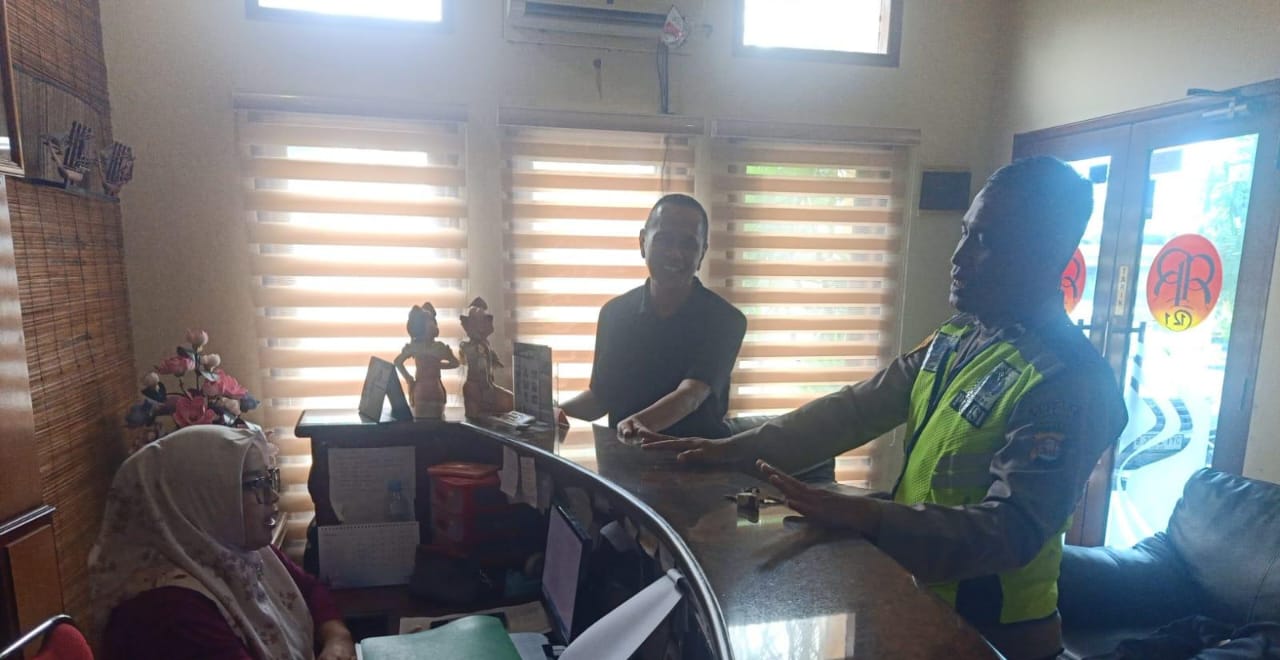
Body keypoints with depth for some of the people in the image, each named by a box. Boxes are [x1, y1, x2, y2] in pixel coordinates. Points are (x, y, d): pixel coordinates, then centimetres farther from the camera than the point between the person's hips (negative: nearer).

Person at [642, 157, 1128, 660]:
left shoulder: (1070, 382, -22)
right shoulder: (957, 339, 1)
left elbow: (1014, 531, -28)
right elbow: (856, 409, -2)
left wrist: (865, 516, -42)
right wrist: (738, 449, -10)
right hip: (917, 596, 6)